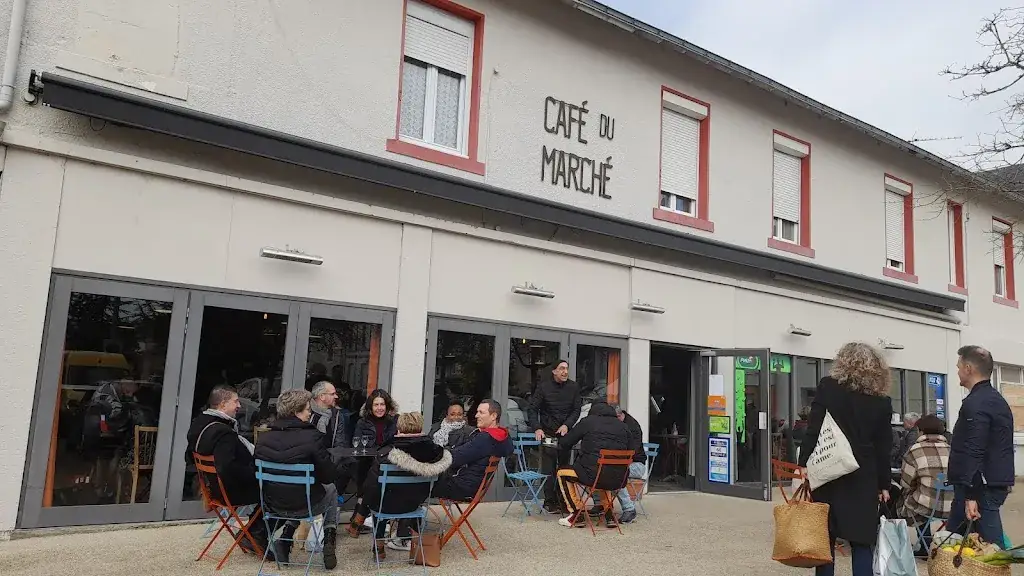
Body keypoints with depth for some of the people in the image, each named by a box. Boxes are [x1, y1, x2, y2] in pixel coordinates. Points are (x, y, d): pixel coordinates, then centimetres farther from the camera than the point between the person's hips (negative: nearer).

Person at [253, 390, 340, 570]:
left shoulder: (264, 437, -8)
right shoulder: (312, 436, -22)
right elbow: (329, 476, -17)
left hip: (272, 505, 4)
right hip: (303, 505, -4)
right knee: (331, 491, 28)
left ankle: (285, 539, 27)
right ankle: (329, 541, 23)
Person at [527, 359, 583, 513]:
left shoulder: (573, 387, 4)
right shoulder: (543, 387, -1)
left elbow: (577, 410, 5)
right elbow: (532, 408, 0)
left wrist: (567, 425, -10)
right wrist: (537, 428, -12)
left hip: (566, 433, 2)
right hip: (547, 433, -2)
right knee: (548, 468, -4)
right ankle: (549, 501, 2)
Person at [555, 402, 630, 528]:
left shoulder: (587, 421, 5)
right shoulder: (623, 426, 13)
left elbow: (564, 444, 11)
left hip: (595, 475, -5)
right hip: (618, 480, 5)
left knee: (562, 474, 20)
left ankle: (577, 514, 16)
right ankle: (609, 514, 31)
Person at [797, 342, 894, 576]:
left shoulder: (827, 387, -2)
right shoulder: (882, 401, 5)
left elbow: (813, 430, -8)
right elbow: (883, 448, 6)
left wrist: (803, 466, -6)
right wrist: (884, 485, 12)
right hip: (863, 478, 2)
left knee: (824, 541, 5)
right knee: (862, 543, 7)